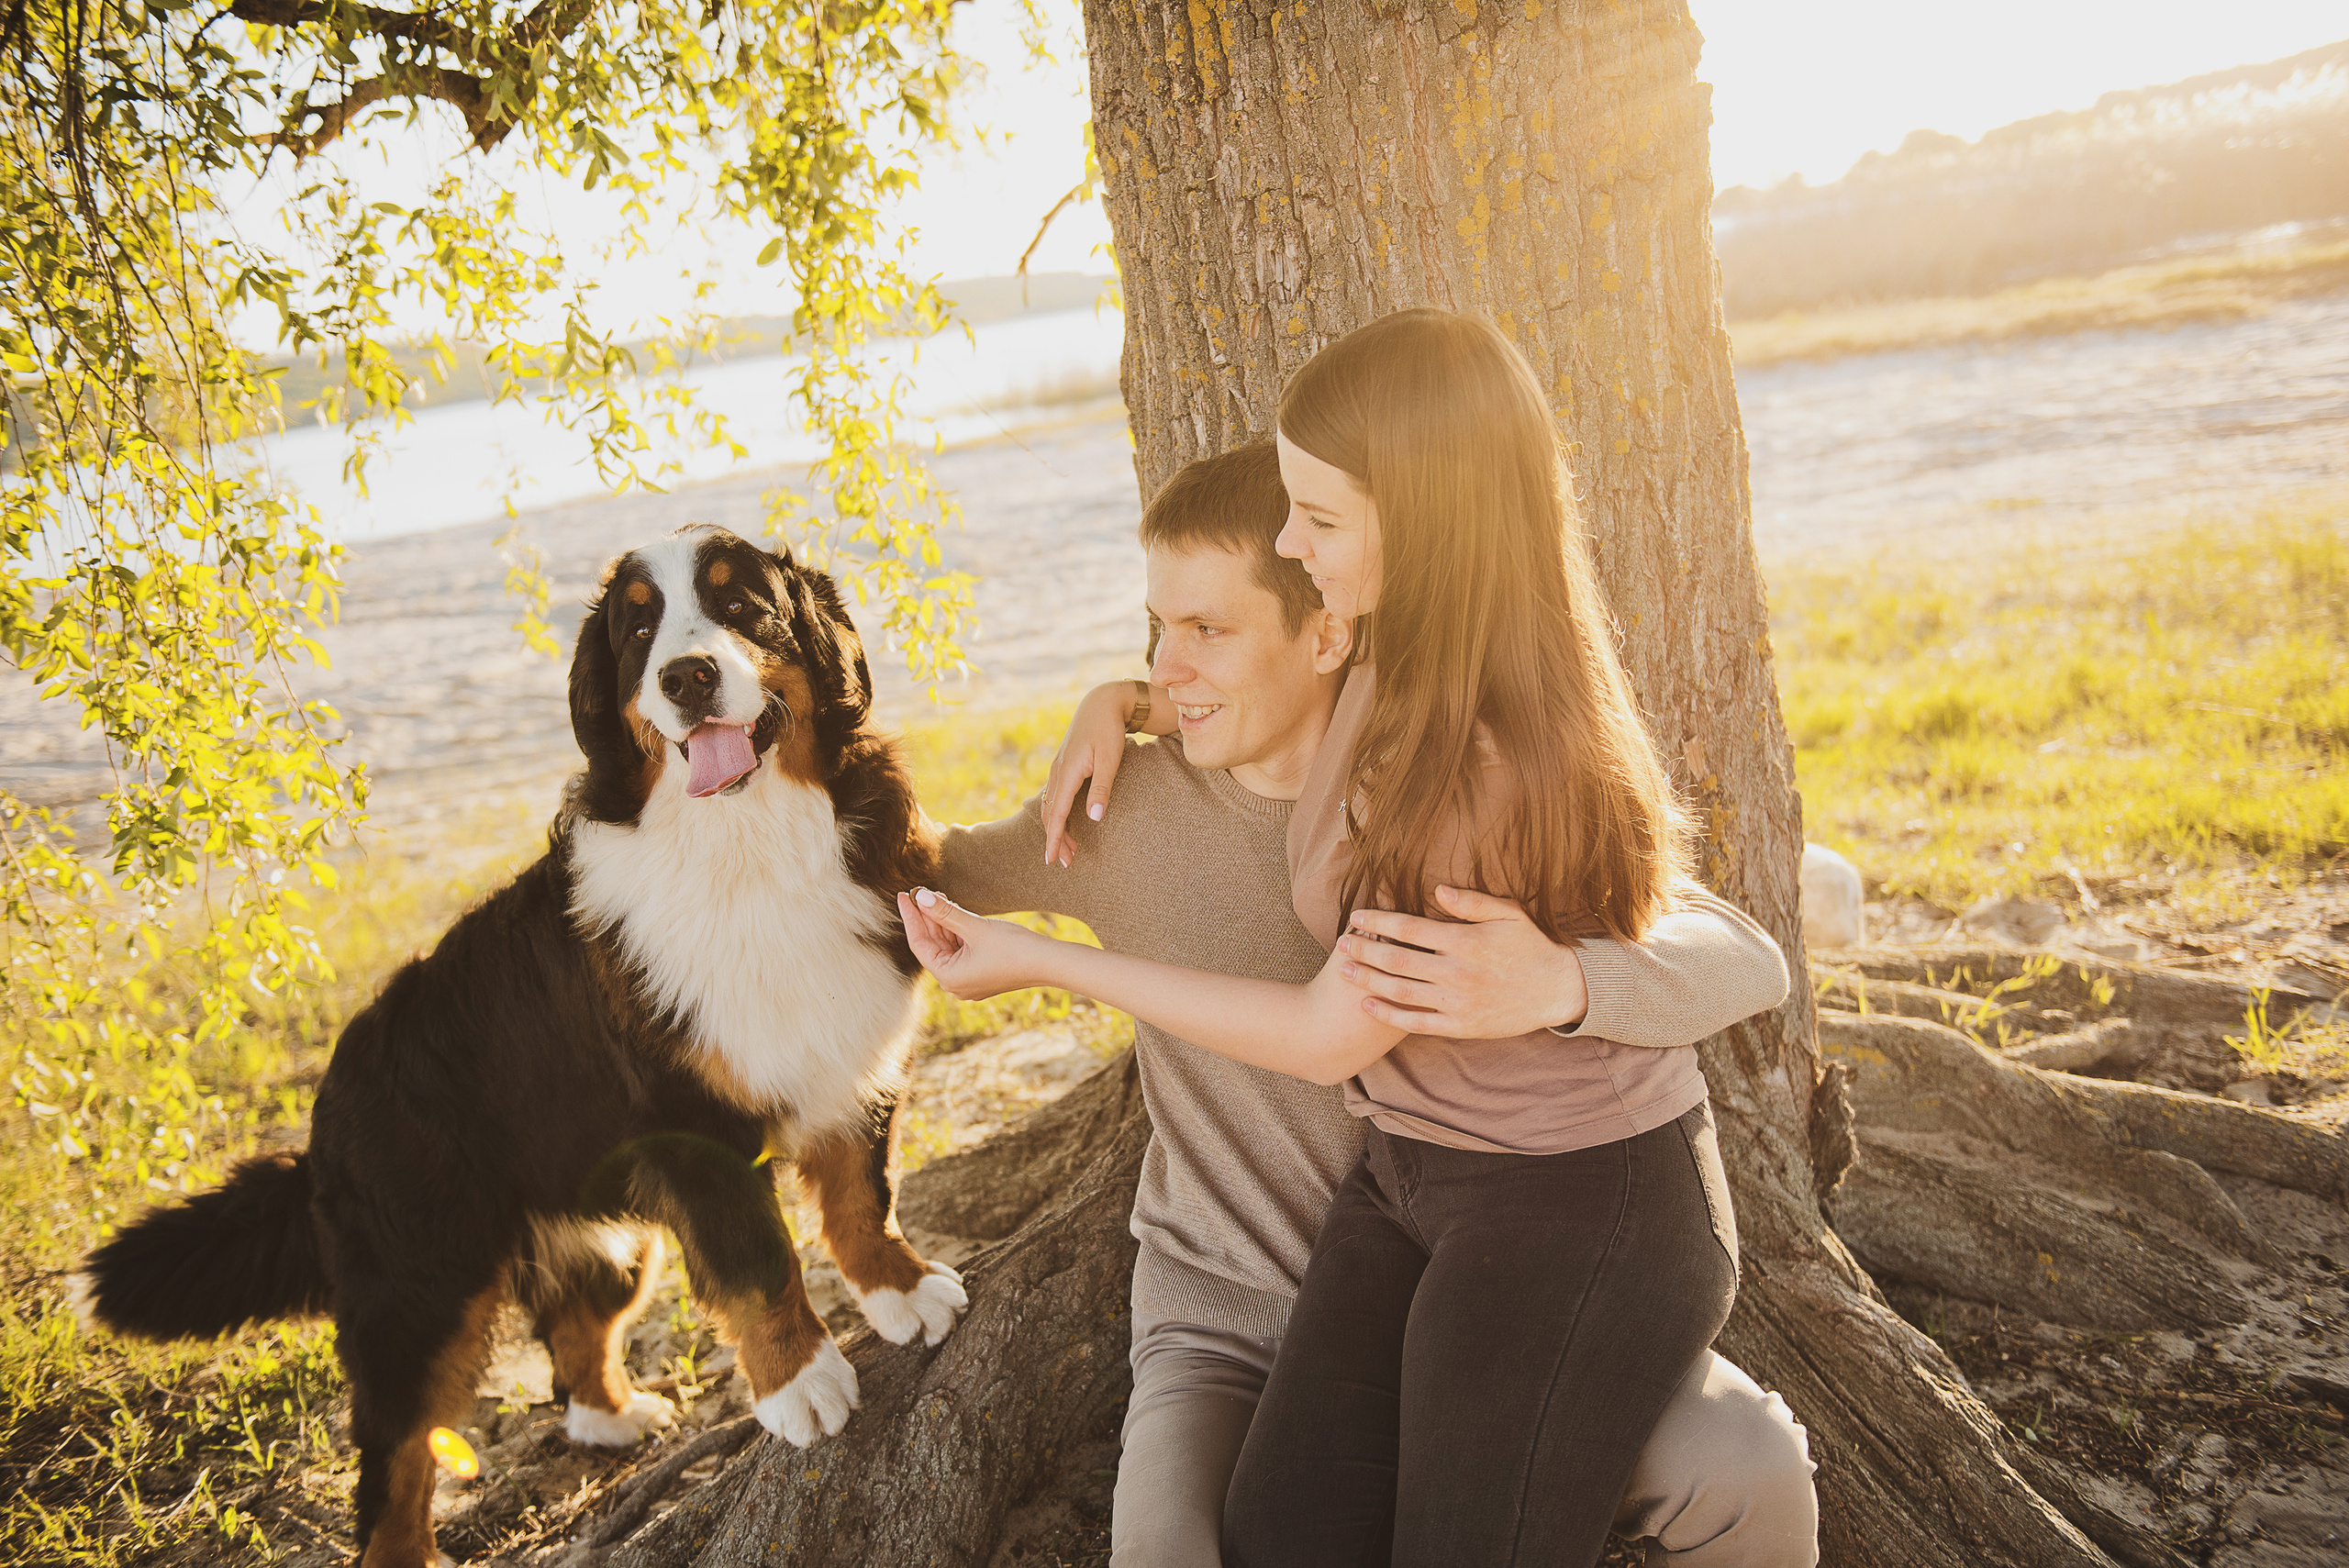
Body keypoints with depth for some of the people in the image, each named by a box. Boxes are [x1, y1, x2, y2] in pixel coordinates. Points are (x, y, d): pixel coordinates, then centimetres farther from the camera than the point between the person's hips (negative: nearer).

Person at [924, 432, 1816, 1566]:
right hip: (1231, 1324, 1)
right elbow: (948, 867, 14)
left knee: (1746, 1469, -23)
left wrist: (1563, 981, -39)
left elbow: (1740, 958, -19)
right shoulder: (1128, 805, -5)